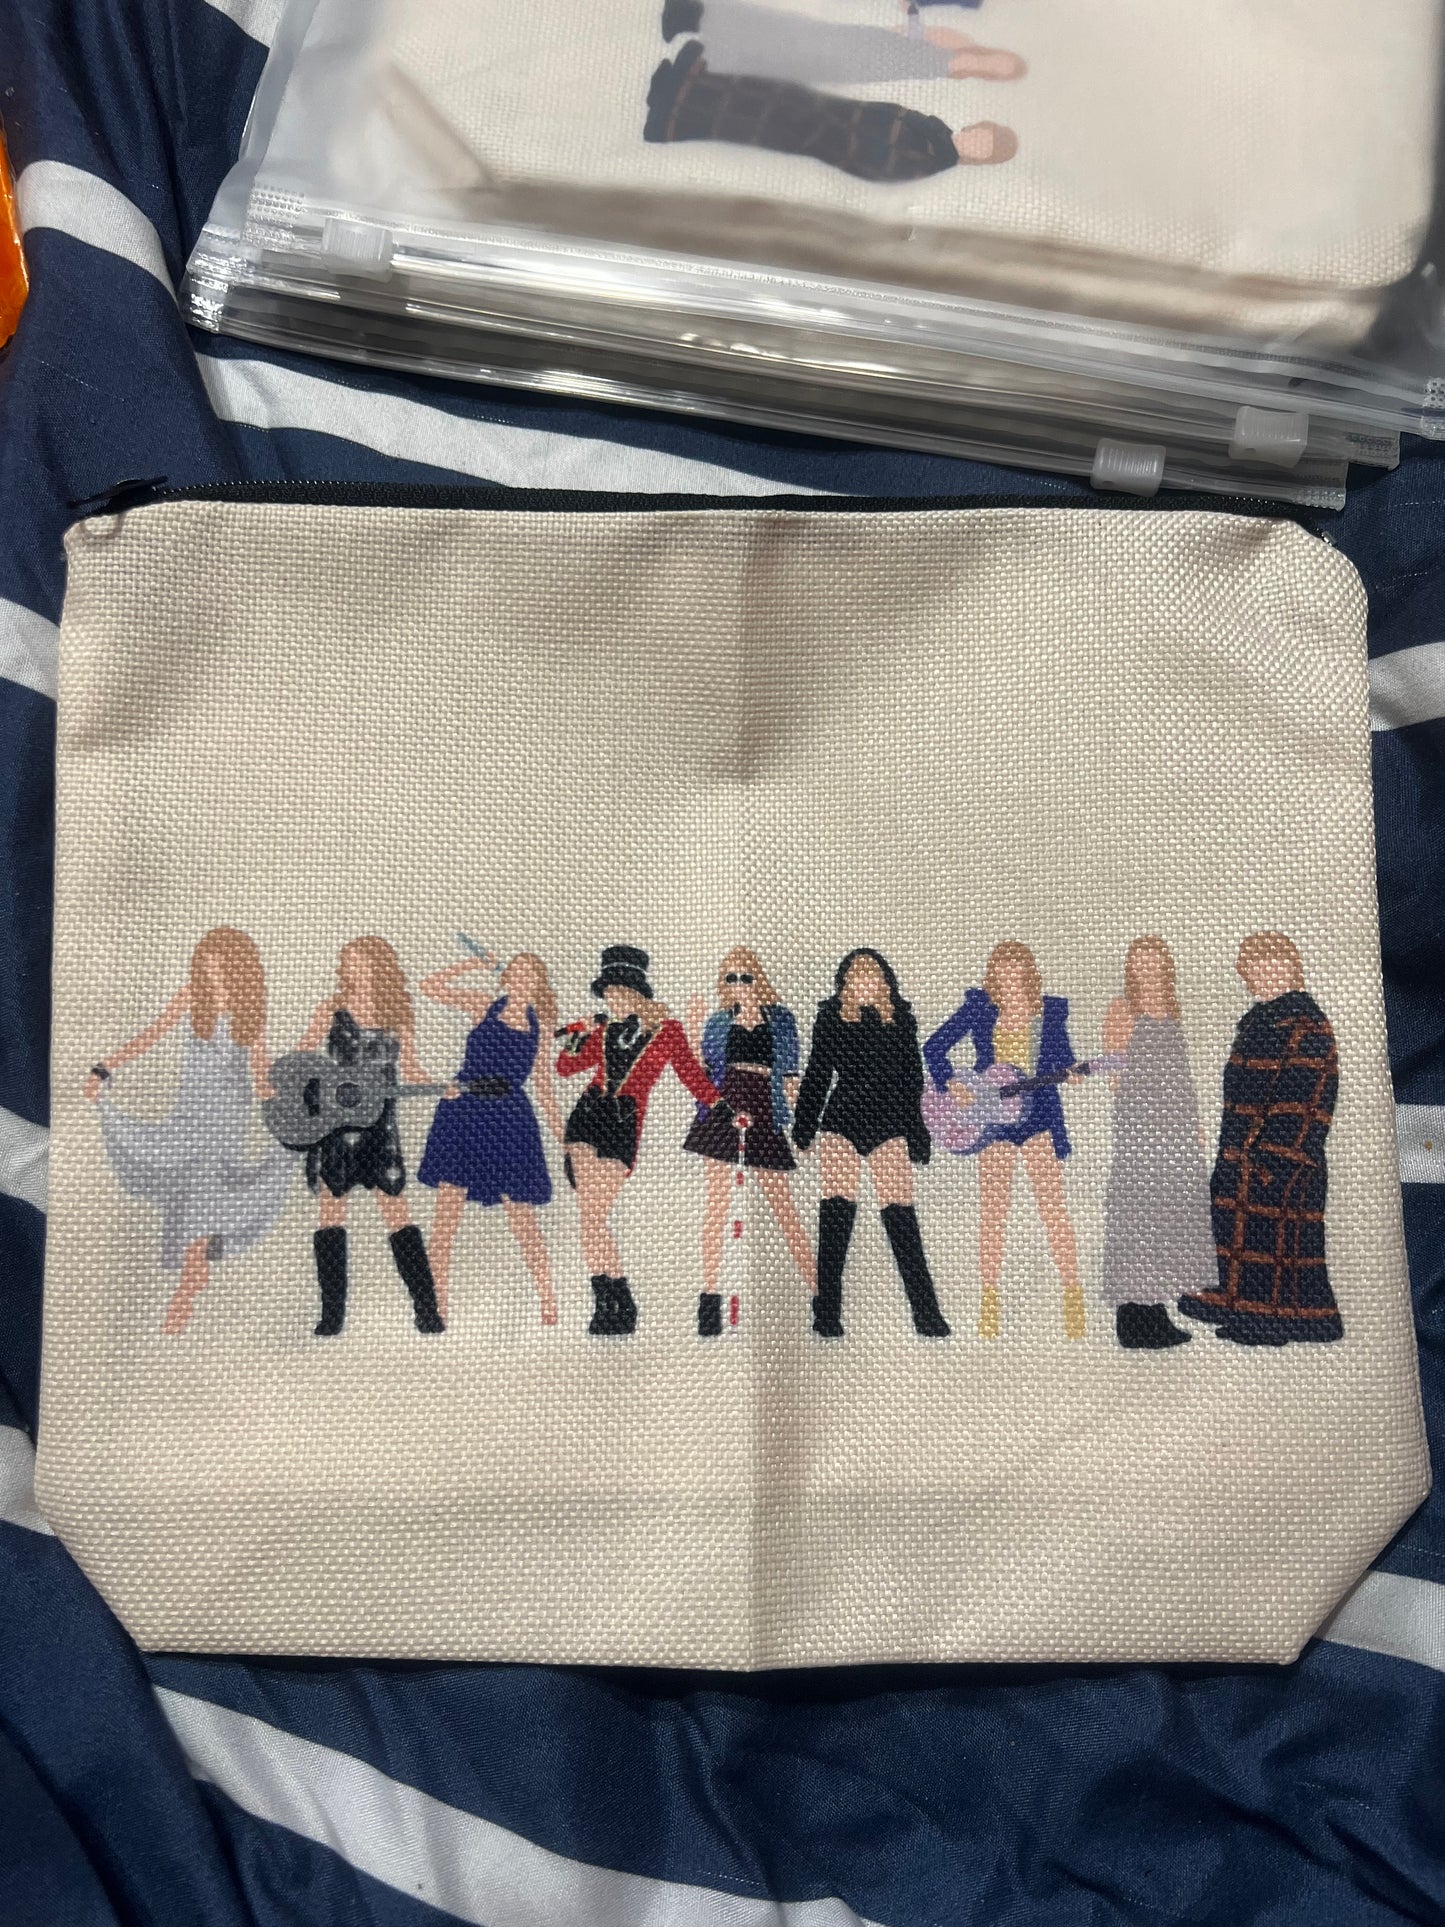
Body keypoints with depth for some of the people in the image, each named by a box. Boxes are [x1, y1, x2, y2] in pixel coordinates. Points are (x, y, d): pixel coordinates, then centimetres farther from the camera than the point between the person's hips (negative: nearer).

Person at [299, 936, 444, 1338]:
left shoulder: (398, 1019, 3)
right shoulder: (331, 1010, 0)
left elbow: (409, 1071, 9)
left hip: (380, 1127, 0)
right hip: (334, 1124, 0)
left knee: (397, 1213, 0)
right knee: (331, 1212, 3)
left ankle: (427, 1310, 3)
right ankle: (332, 1314, 11)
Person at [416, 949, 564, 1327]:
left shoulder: (540, 1026, 12)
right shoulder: (484, 1005, 7)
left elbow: (542, 1083, 18)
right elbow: (429, 987, 0)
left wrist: (560, 1131, 16)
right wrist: (473, 966, -2)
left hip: (510, 1119, 1)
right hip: (465, 1110, -1)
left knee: (523, 1220, 3)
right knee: (446, 1215, -2)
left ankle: (549, 1305, 12)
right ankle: (436, 1306, 6)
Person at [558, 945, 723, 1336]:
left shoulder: (666, 1029, 2)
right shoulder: (605, 1030, 13)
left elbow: (692, 1074, 7)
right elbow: (566, 1067, 20)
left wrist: (725, 1109, 0)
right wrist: (580, 1036, 3)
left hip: (624, 1124, -4)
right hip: (588, 1114, 4)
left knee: (594, 1216, -10)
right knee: (591, 1216, -3)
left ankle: (613, 1304, 3)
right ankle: (617, 1303, 5)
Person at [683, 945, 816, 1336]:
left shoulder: (780, 1018, 10)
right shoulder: (719, 1022, 11)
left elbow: (789, 1074, 9)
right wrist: (694, 1029, -4)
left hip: (763, 1116, 0)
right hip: (722, 1111, 1)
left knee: (782, 1204, 2)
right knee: (718, 1201, -1)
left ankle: (818, 1288, 9)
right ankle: (710, 1297, 2)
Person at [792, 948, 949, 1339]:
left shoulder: (900, 1017, 10)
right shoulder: (831, 1015, 8)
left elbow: (912, 1079, 12)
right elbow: (816, 1076, 10)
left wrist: (917, 1134, 10)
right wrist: (804, 1127, 8)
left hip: (889, 1125, 0)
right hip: (841, 1121, 0)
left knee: (900, 1213, -6)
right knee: (836, 1212, -6)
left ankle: (926, 1312, 2)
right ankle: (827, 1314, 3)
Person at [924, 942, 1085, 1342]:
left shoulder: (1051, 1009, 3)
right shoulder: (979, 1006, 0)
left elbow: (1063, 1059, 8)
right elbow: (934, 1047, 1)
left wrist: (1069, 1072, -13)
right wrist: (952, 1085, -11)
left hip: (1039, 1114, 0)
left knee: (1053, 1206, -5)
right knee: (993, 1210, 4)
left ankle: (1073, 1294, 4)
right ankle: (990, 1299, 13)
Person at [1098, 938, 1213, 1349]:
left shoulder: (1171, 1011, 17)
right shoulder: (1122, 1010, -2)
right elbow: (1113, 1073, -4)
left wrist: (1194, 1123, 18)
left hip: (1176, 1128, 7)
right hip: (1137, 1123, -7)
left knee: (1171, 1212, 7)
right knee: (1137, 1210, -8)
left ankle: (1157, 1315, 14)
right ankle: (1134, 1319, -3)